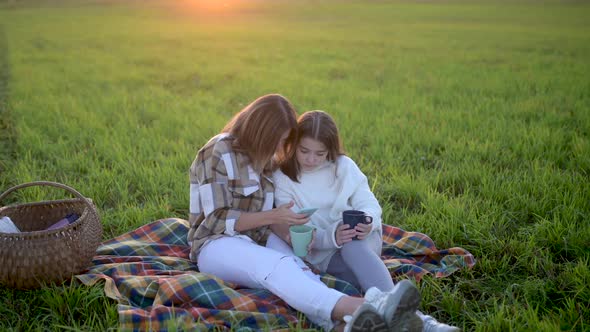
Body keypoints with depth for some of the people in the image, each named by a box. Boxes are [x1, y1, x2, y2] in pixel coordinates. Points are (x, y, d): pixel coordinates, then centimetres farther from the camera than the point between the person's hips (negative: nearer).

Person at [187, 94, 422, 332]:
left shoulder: (266, 159, 14)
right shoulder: (219, 152, -9)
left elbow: (268, 220, 13)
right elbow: (217, 220, -13)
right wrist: (272, 216, -20)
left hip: (256, 245, 6)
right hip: (216, 246, -6)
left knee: (293, 268, -30)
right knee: (279, 266, -38)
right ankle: (359, 309, -62)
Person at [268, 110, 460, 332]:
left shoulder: (344, 166, 2)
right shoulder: (282, 178, -3)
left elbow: (369, 205, -4)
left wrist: (367, 222, -30)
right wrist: (331, 237, -32)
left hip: (359, 243, 2)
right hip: (321, 254, -1)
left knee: (353, 244, -33)